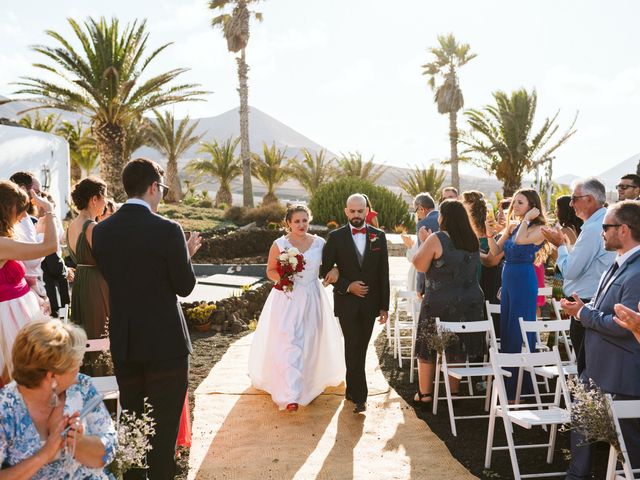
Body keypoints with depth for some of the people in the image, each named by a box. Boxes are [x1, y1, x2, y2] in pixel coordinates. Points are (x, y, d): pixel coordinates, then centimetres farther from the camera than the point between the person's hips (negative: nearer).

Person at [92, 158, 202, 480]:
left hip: (122, 341, 6)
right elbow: (185, 286, -10)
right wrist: (187, 254, 8)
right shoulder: (167, 230, -16)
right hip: (165, 341, -5)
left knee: (130, 418, 21)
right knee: (164, 424, 8)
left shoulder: (101, 230, 0)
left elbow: (108, 277, 8)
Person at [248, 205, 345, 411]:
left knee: (310, 342, 12)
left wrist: (335, 272, -11)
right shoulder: (279, 244, -4)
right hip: (287, 299, -3)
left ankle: (308, 384, 33)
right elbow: (270, 271, 1)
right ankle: (290, 395, -9)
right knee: (287, 343, -9)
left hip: (312, 299, 3)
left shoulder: (319, 243, 2)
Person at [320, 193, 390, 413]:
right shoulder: (336, 236, -3)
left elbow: (383, 273, 4)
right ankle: (360, 396, 1)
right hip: (346, 302, -2)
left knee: (360, 348, 12)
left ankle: (352, 389, 30)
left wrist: (384, 305, 2)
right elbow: (325, 271, -1)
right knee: (353, 348, -6)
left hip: (370, 302, 3)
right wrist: (347, 286, -14)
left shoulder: (379, 236, 3)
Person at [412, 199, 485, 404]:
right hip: (470, 301, 6)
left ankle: (425, 393, 14)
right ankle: (454, 392, 24)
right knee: (458, 349, 16)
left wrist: (424, 242, 0)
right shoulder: (473, 240, 5)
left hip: (440, 303, -6)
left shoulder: (437, 239, -15)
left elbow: (420, 265, -13)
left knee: (428, 349, 9)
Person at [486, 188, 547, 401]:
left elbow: (520, 240, -28)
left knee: (519, 332, -1)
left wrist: (527, 219, -17)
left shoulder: (538, 229, -10)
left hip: (524, 281, -7)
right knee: (505, 330, 13)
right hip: (508, 279, 7)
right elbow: (496, 251, 8)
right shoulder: (512, 226, 10)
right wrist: (490, 234, -8)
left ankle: (518, 387, 12)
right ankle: (507, 382, 27)